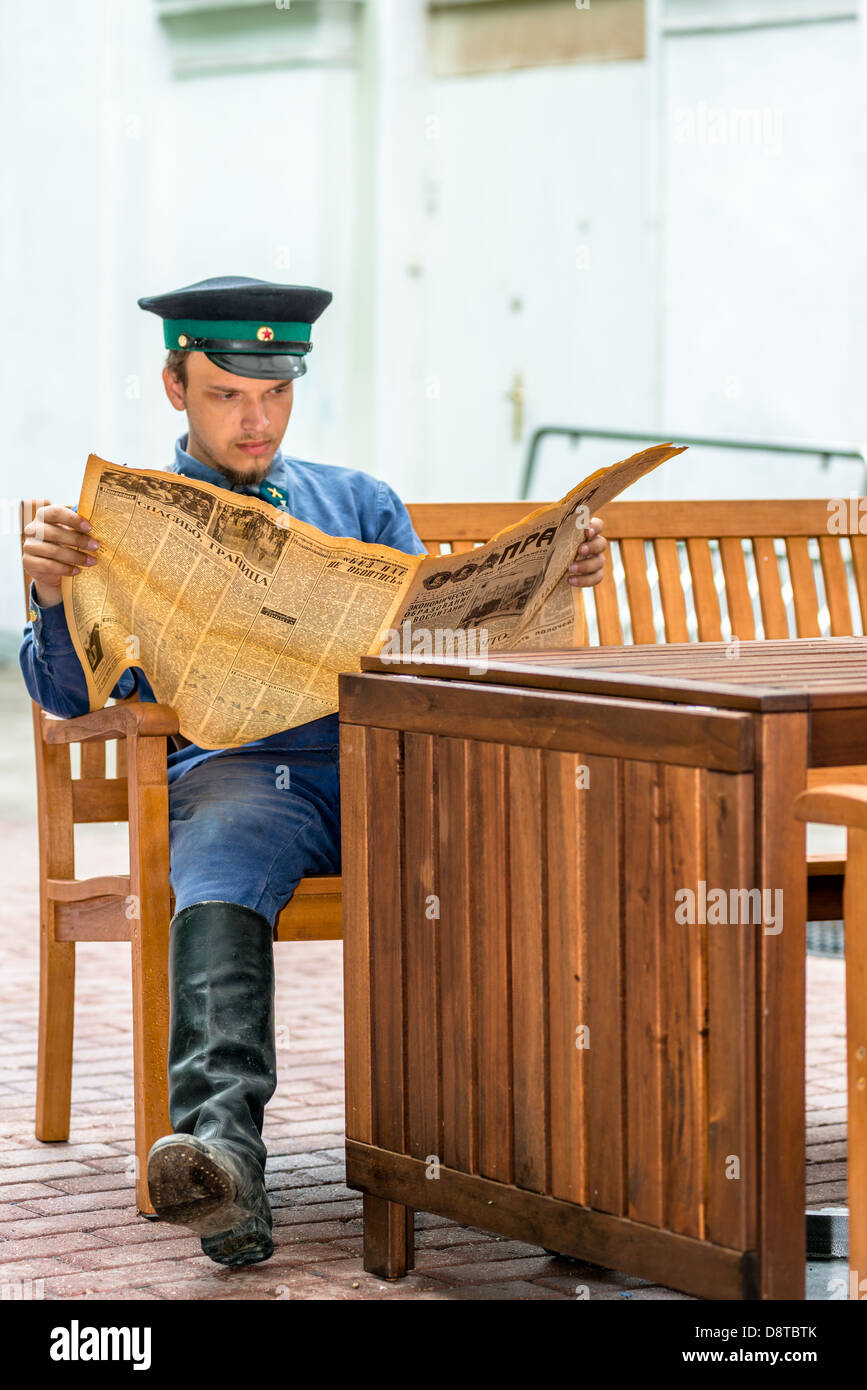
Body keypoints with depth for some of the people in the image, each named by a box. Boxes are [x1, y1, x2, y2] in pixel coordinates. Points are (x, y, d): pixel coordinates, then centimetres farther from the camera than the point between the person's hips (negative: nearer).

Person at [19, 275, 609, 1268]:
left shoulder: (358, 502, 29)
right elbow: (75, 694, 8)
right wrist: (53, 591, -13)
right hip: (234, 770, -2)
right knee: (217, 898, -38)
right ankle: (223, 1154, -56)